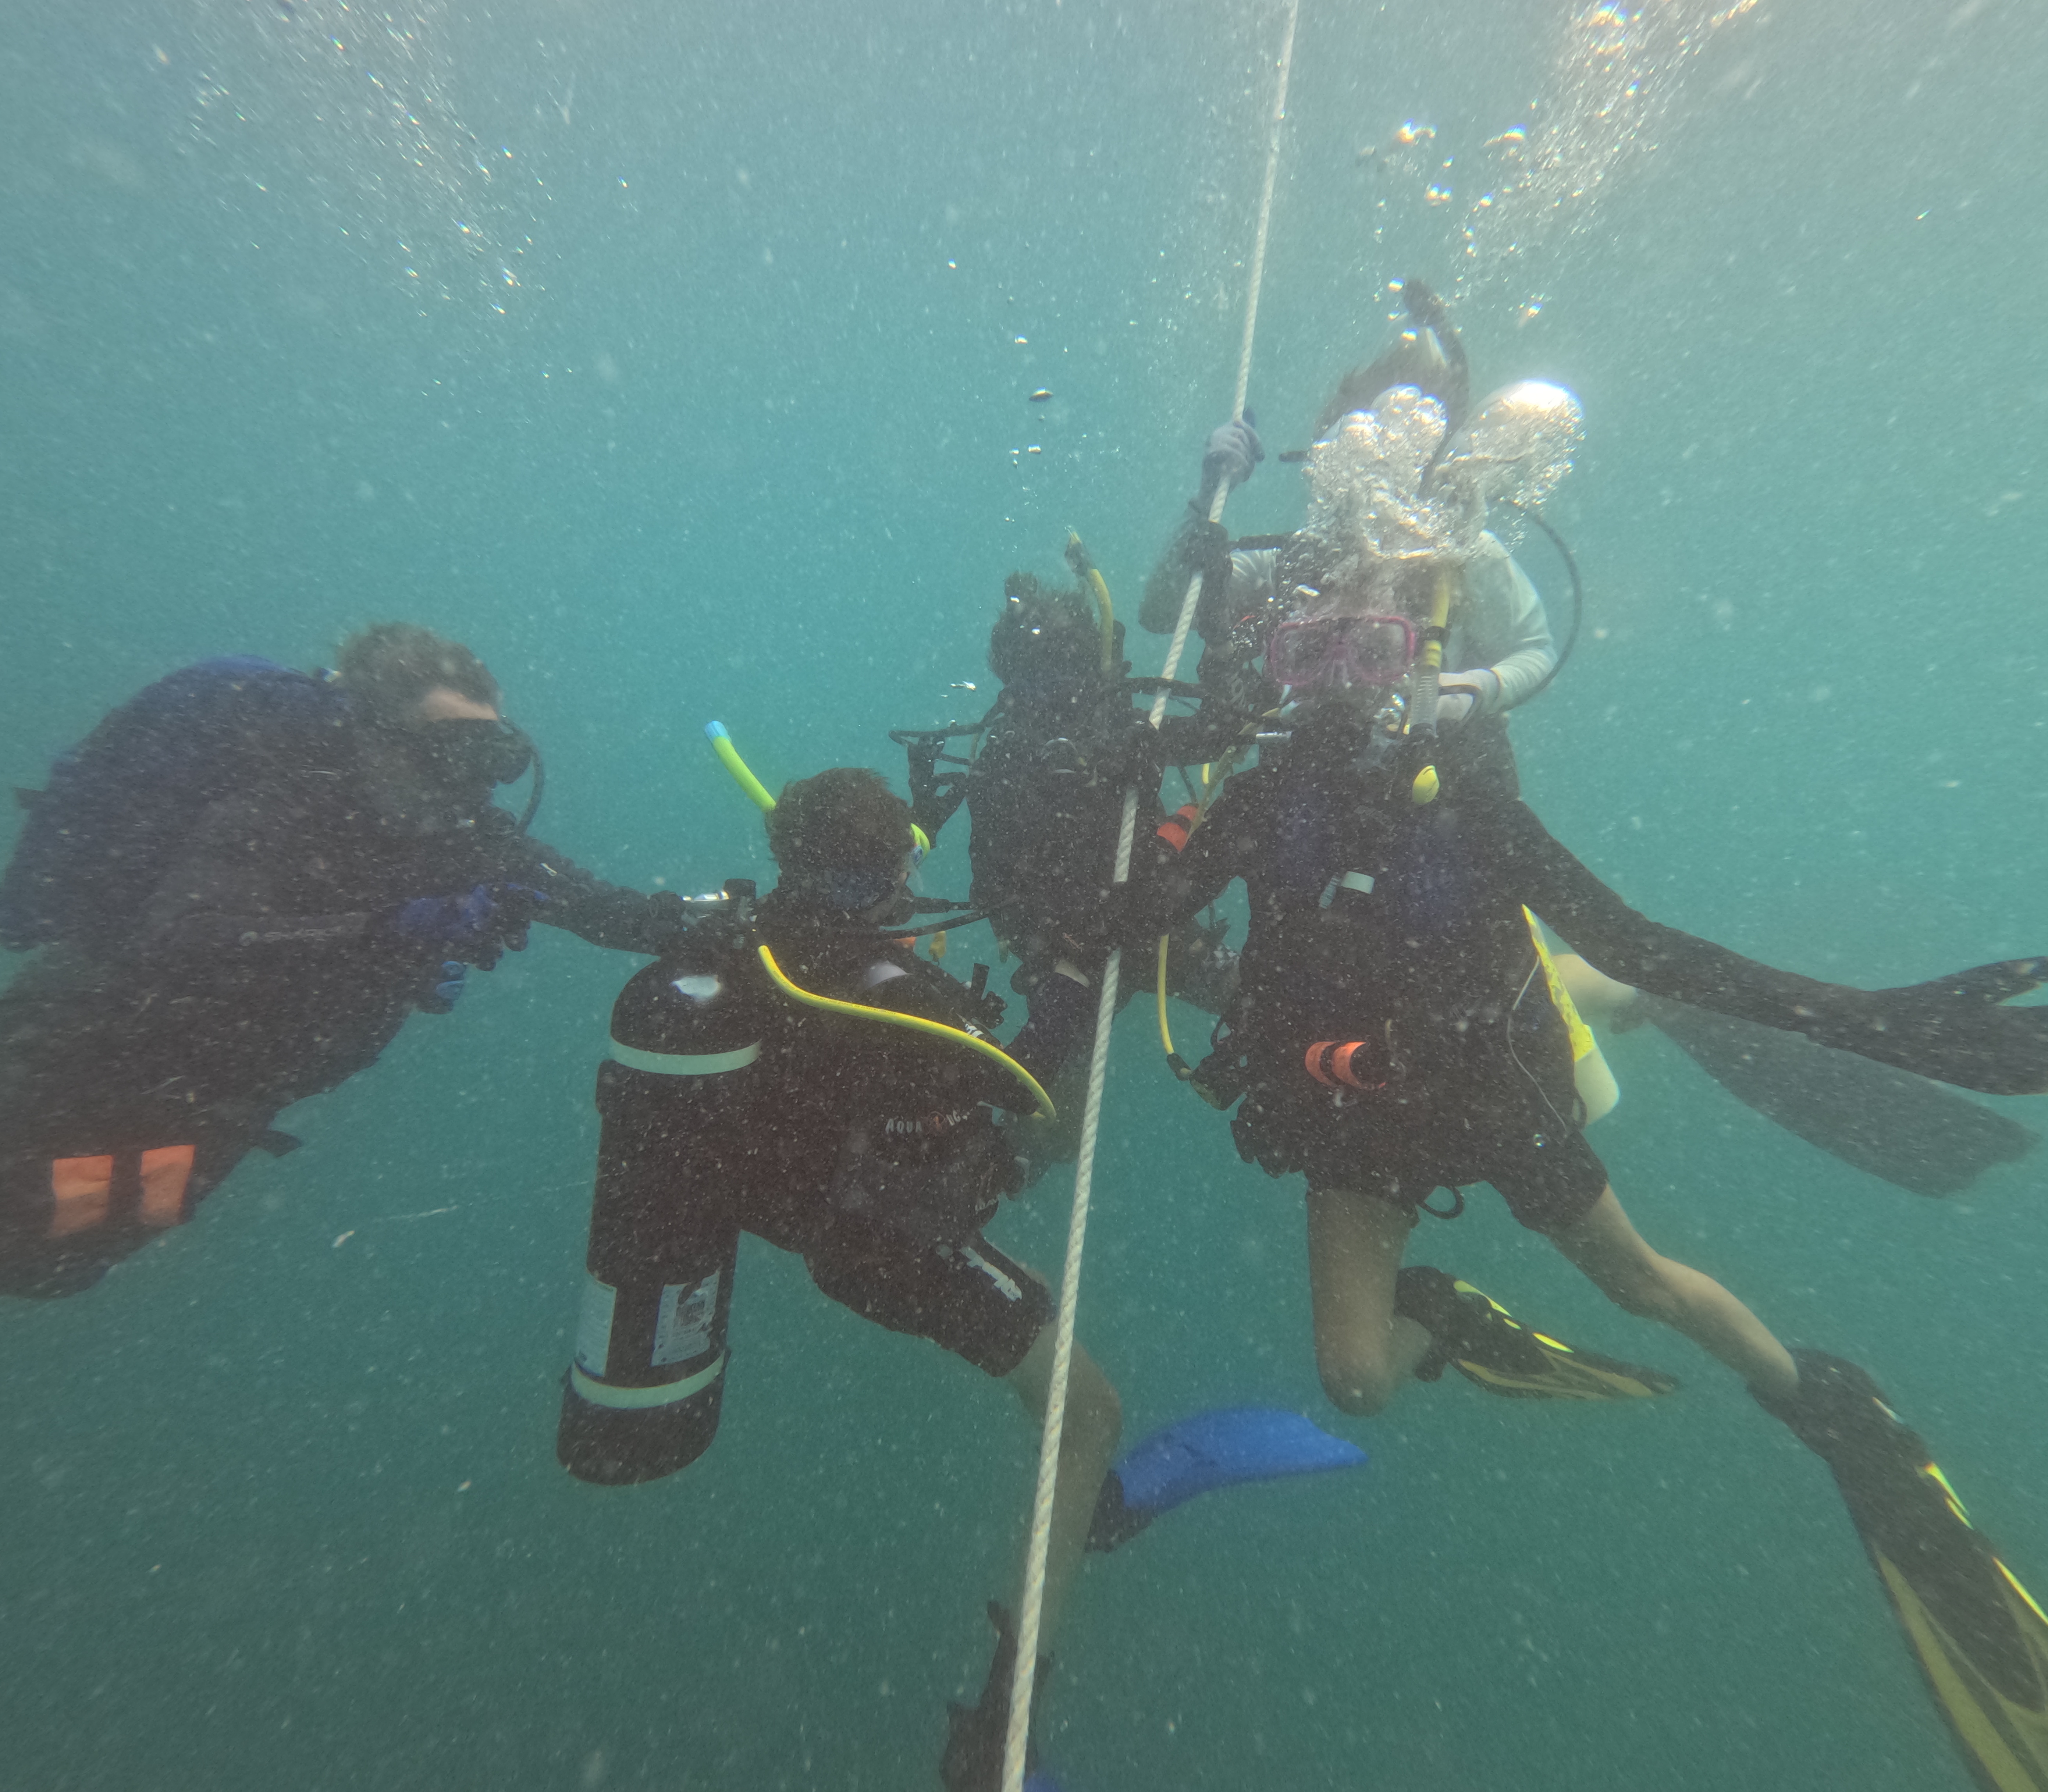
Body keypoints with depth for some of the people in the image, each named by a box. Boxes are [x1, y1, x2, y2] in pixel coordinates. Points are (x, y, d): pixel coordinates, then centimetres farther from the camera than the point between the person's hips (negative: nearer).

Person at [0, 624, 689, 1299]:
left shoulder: (465, 830, -15)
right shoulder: (281, 811, -31)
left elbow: (589, 900, -14)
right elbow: (174, 951, -44)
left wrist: (697, 920, -29)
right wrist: (403, 929, -53)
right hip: (83, 1071, -6)